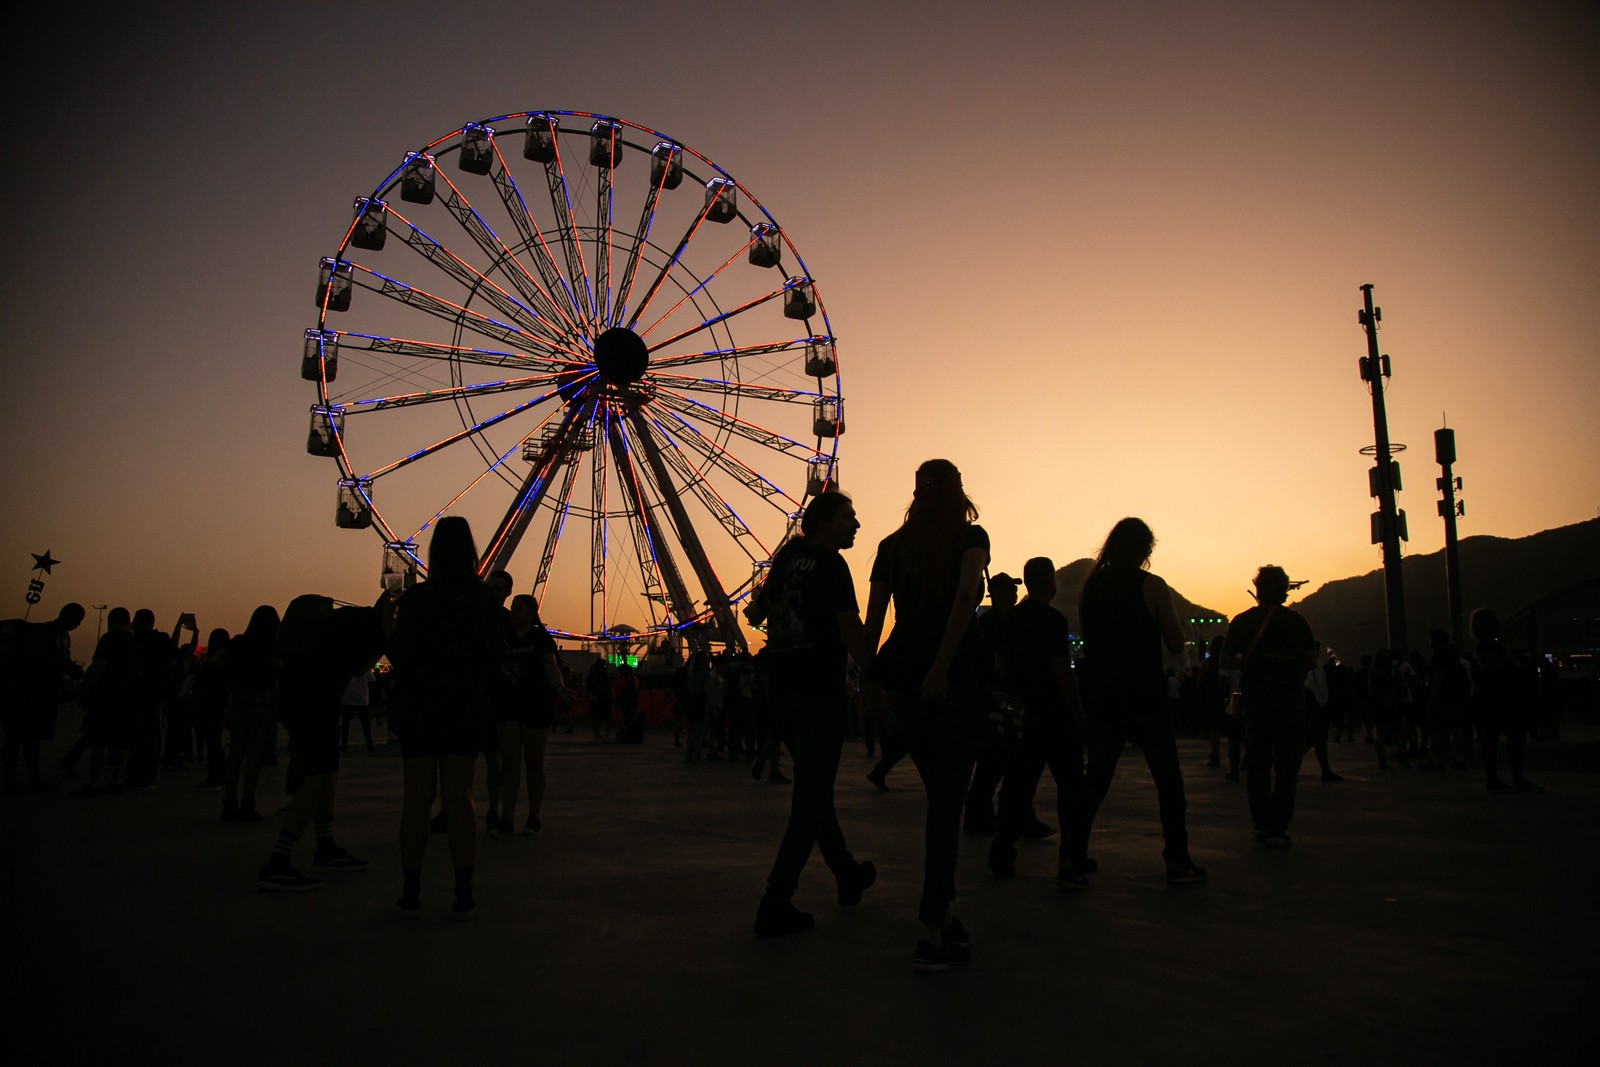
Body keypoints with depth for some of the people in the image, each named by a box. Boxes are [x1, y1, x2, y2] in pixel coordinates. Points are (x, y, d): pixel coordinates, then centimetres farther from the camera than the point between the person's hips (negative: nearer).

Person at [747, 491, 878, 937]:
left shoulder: (786, 562, 14)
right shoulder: (830, 564, -8)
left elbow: (756, 613, 23)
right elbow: (850, 629, -16)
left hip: (783, 693, 8)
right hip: (821, 693, -8)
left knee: (814, 788, 19)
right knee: (812, 797, -3)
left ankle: (848, 875, 36)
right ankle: (776, 903, -6)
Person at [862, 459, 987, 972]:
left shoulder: (892, 545, 12)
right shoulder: (971, 537, 2)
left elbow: (873, 619, 6)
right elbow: (966, 597, -16)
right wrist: (942, 667, -21)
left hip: (900, 676, 4)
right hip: (955, 678, -4)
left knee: (938, 796, 17)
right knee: (947, 801, -1)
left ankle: (942, 916, 21)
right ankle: (933, 935, -5)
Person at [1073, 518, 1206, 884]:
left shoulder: (1091, 586, 5)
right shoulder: (1152, 585, -8)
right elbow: (1175, 643, -5)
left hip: (1101, 698, 4)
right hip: (1145, 699, -4)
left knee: (1095, 778, 10)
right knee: (1168, 779, 8)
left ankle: (1075, 856, 5)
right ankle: (1177, 861, 11)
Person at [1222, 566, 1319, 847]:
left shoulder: (1241, 621, 0)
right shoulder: (1296, 620, -3)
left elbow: (1227, 660, 3)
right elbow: (1312, 661, -1)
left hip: (1255, 703, 2)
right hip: (1290, 702, -2)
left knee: (1257, 763, 12)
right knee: (1286, 766, 1)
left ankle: (1261, 824, 15)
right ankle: (1278, 829, -5)